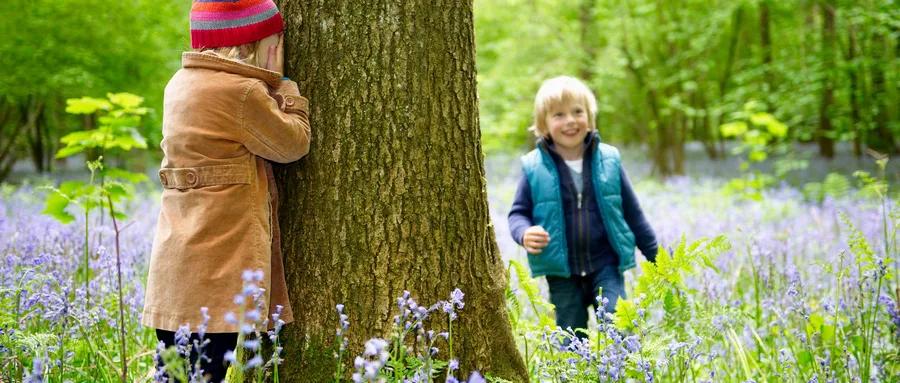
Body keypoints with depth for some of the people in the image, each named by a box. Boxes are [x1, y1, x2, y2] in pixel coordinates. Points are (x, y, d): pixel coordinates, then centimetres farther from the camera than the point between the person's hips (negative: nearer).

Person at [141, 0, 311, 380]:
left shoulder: (181, 83, 13)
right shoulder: (242, 92, -14)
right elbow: (293, 143, -3)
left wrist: (275, 93, 16)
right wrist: (290, 95, 11)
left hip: (176, 258, 9)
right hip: (216, 267, -9)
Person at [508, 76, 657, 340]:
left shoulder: (608, 160, 0)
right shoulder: (534, 167, -5)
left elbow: (632, 212, 8)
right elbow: (519, 212, 3)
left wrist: (657, 257, 11)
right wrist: (524, 234, -21)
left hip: (605, 264, 0)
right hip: (561, 271, 0)